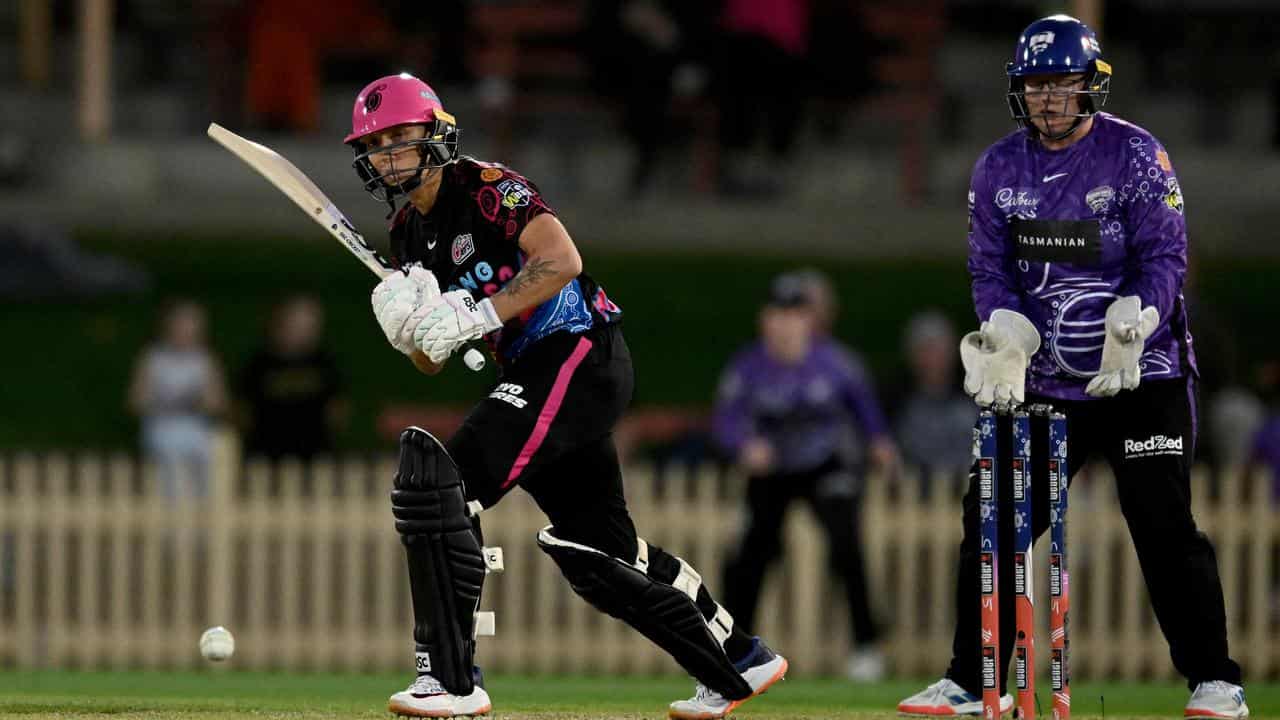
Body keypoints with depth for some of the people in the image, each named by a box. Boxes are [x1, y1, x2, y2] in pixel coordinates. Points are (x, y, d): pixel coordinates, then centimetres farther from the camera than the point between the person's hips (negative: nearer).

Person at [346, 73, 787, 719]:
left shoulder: (486, 188, -10)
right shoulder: (407, 233, 15)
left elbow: (562, 259, -26)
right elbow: (431, 362, 15)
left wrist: (477, 316, -28)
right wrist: (405, 326, -7)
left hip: (581, 356, -10)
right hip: (535, 373, 10)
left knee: (439, 480, -21)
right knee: (600, 552, 15)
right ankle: (739, 664, 29)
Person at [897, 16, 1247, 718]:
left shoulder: (1137, 155, -7)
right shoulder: (997, 168, 5)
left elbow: (1164, 255, -10)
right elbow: (990, 267, 5)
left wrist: (1131, 324, -27)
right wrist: (1007, 336, -14)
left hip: (1141, 377, -4)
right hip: (1042, 383, 4)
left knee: (1164, 528, -9)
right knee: (991, 521, 2)